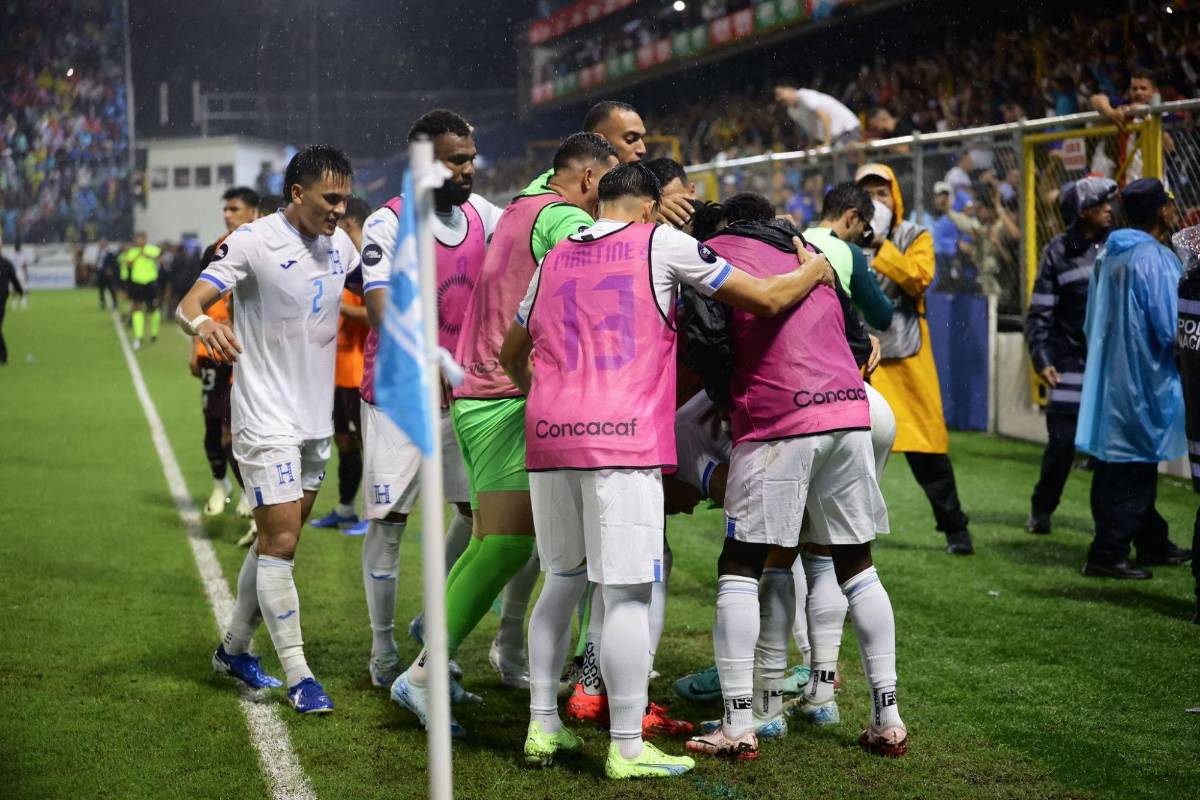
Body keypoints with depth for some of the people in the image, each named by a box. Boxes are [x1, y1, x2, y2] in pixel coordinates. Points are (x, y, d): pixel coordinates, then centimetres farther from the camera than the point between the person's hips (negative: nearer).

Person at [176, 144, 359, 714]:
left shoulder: (339, 243, 7)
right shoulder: (254, 242, -13)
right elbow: (189, 303, -21)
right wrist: (202, 324, -44)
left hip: (317, 420, 7)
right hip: (267, 421, -7)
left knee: (277, 541, 14)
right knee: (280, 543, -9)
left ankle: (234, 648, 30)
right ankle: (298, 676, -4)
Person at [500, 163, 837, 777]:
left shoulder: (555, 258, 19)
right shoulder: (661, 243, 4)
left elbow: (511, 355, 31)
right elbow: (767, 299, 5)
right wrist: (814, 269, 24)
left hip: (549, 435, 6)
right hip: (622, 439, -6)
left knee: (562, 581, 17)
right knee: (627, 594, -2)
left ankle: (543, 728, 21)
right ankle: (626, 749, 0)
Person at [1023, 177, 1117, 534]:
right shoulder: (1059, 252, 0)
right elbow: (1040, 312, 1)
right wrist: (1041, 358, -8)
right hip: (1072, 361, -2)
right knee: (1062, 441, 0)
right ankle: (1041, 509, 19)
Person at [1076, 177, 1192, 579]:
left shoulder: (1108, 256, 8)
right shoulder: (1155, 259, -18)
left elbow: (1092, 323, 16)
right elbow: (1172, 329, -19)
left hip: (1112, 377, 9)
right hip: (1144, 380, -9)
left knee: (1134, 468, 16)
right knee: (1134, 472, -2)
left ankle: (1152, 543, 27)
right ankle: (1107, 554, 0)